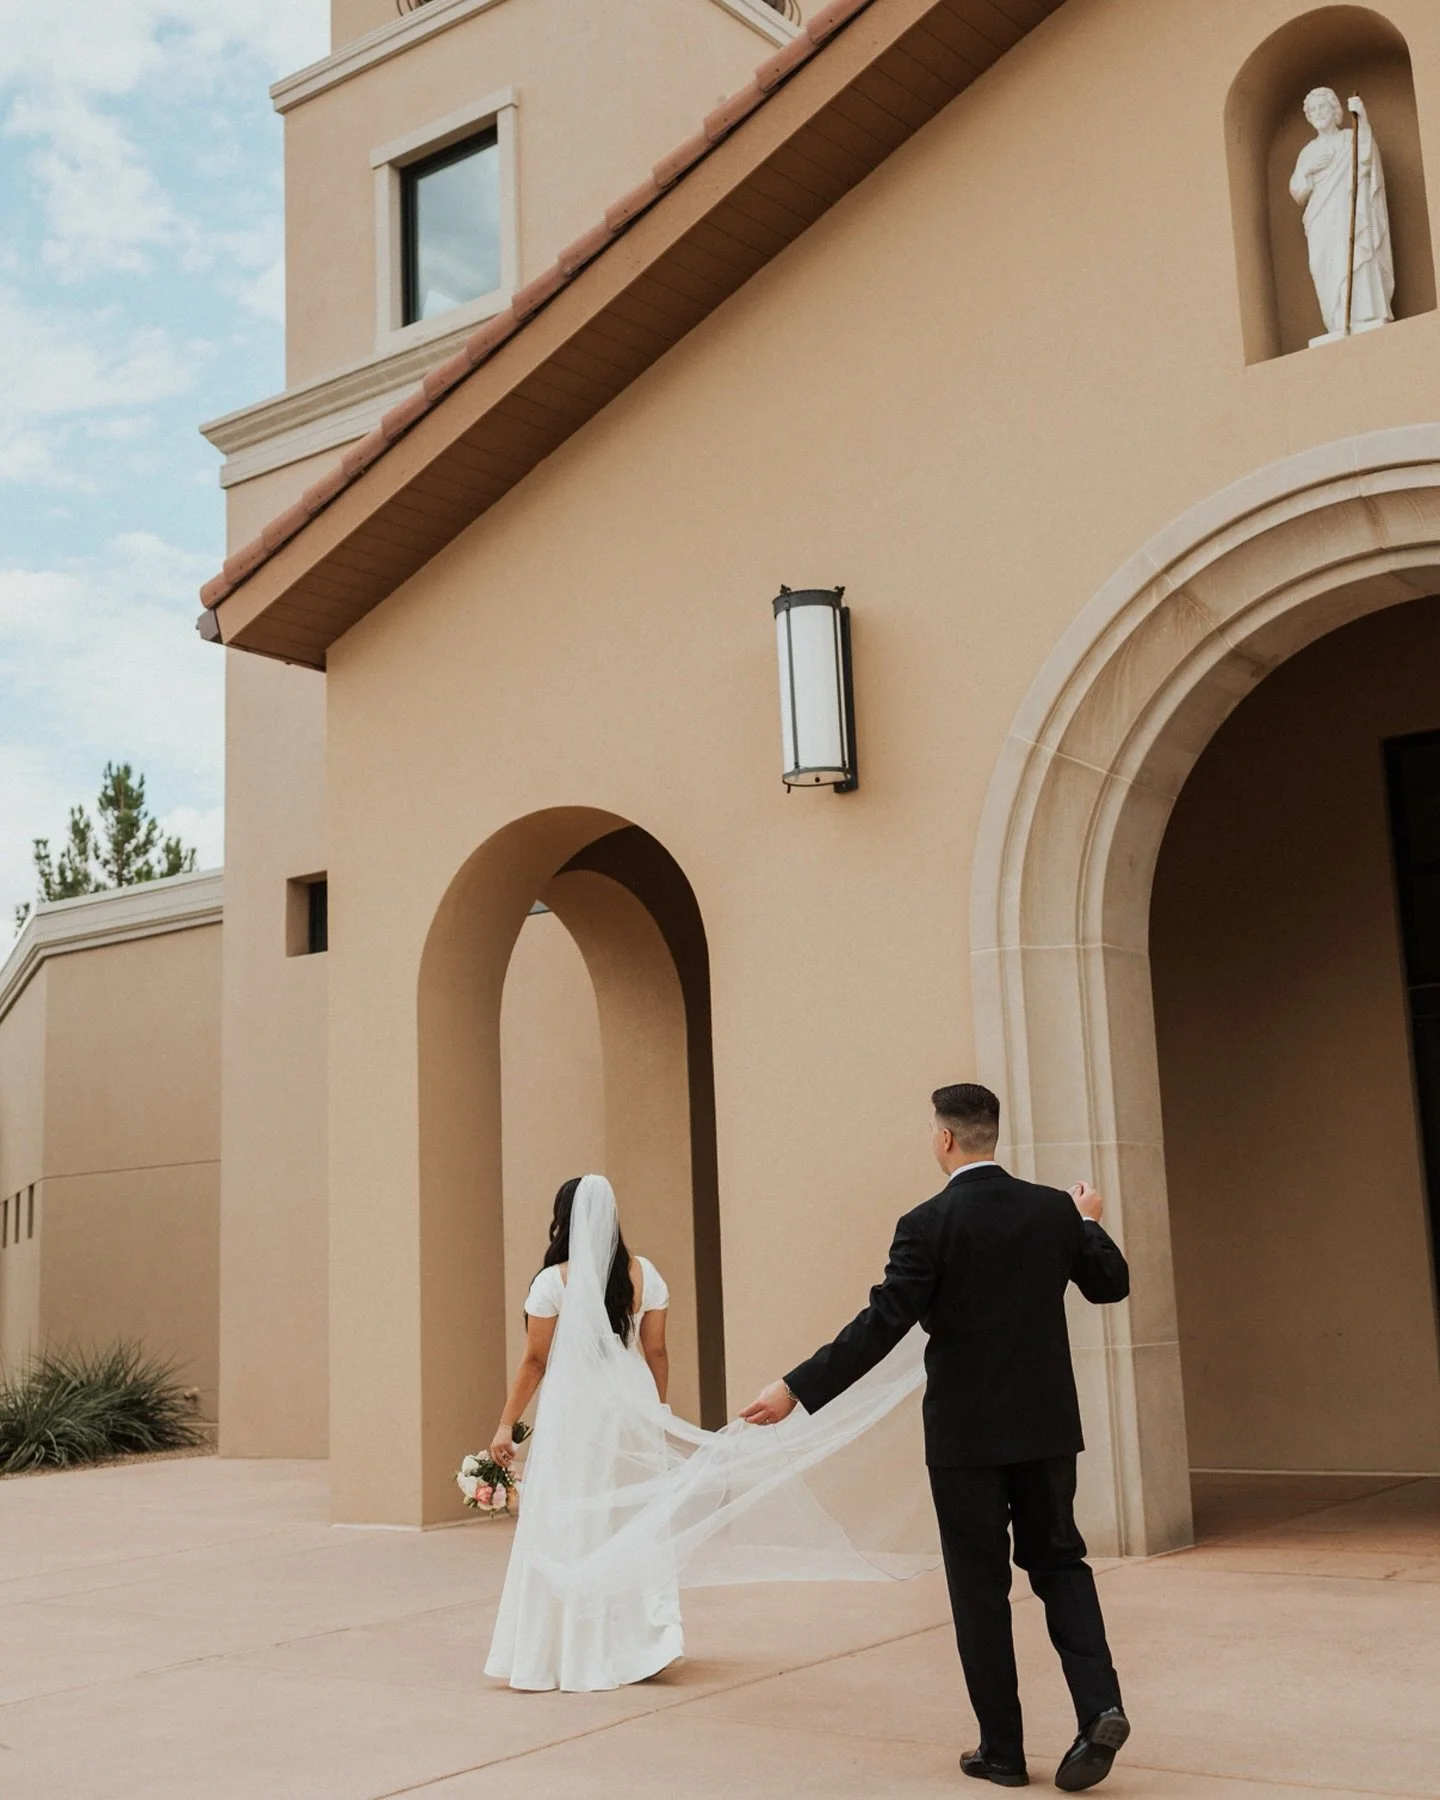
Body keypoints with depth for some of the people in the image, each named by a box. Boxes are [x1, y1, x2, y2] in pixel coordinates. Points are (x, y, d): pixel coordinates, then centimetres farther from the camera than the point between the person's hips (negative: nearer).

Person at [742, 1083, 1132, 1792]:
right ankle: (1099, 1705, -1)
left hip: (966, 1434, -4)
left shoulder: (928, 1224, -14)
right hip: (1047, 1425, 4)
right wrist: (1089, 1223, 29)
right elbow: (1111, 1284, 12)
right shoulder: (1055, 1210, -1)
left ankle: (1002, 1749, 16)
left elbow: (880, 1326, -18)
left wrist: (796, 1389, -14)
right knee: (1056, 1560, 18)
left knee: (980, 1587, 8)